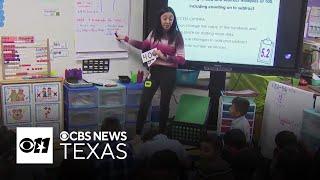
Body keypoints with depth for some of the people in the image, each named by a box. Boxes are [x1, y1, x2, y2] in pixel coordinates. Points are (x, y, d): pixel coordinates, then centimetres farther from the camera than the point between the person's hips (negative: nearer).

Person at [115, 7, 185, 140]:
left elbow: (181, 60, -9)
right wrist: (125, 39, 20)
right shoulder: (154, 33, 3)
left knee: (164, 104, 9)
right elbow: (143, 46, 21)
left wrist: (164, 56, -20)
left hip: (169, 73, -3)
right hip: (154, 71, 3)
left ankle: (161, 134, 25)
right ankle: (138, 134, 12)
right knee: (144, 102, 0)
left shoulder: (177, 36, -6)